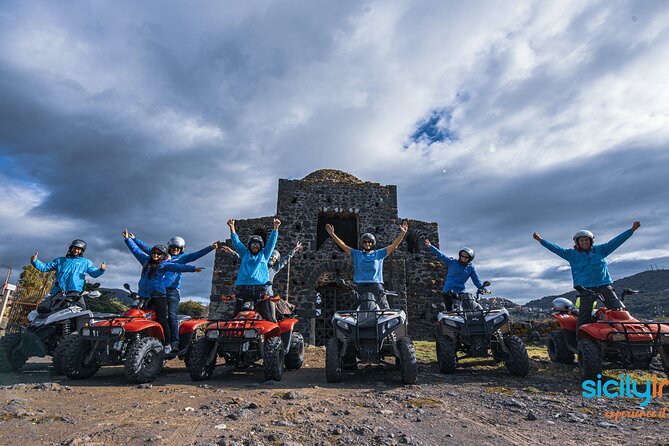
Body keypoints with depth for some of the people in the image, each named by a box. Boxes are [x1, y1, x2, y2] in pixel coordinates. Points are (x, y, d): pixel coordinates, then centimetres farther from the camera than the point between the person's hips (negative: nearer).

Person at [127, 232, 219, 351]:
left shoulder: (182, 258, 14)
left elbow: (196, 254, 2)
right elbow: (147, 248, 27)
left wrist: (210, 247, -10)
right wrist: (134, 239, 30)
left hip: (173, 291, -3)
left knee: (172, 316, -11)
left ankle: (175, 342, -12)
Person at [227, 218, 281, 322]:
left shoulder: (264, 254, 20)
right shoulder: (245, 253, 23)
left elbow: (271, 241, 13)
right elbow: (236, 241, 20)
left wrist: (276, 227, 3)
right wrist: (232, 227, 15)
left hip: (261, 289, -1)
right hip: (243, 289, 1)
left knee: (269, 318, -6)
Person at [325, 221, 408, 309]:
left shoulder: (379, 253, 13)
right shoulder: (356, 254, 15)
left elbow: (393, 246, 8)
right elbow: (343, 246, 12)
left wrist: (402, 233, -2)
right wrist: (332, 234, 6)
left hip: (376, 285, -1)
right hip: (360, 285, 1)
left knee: (384, 307, -9)